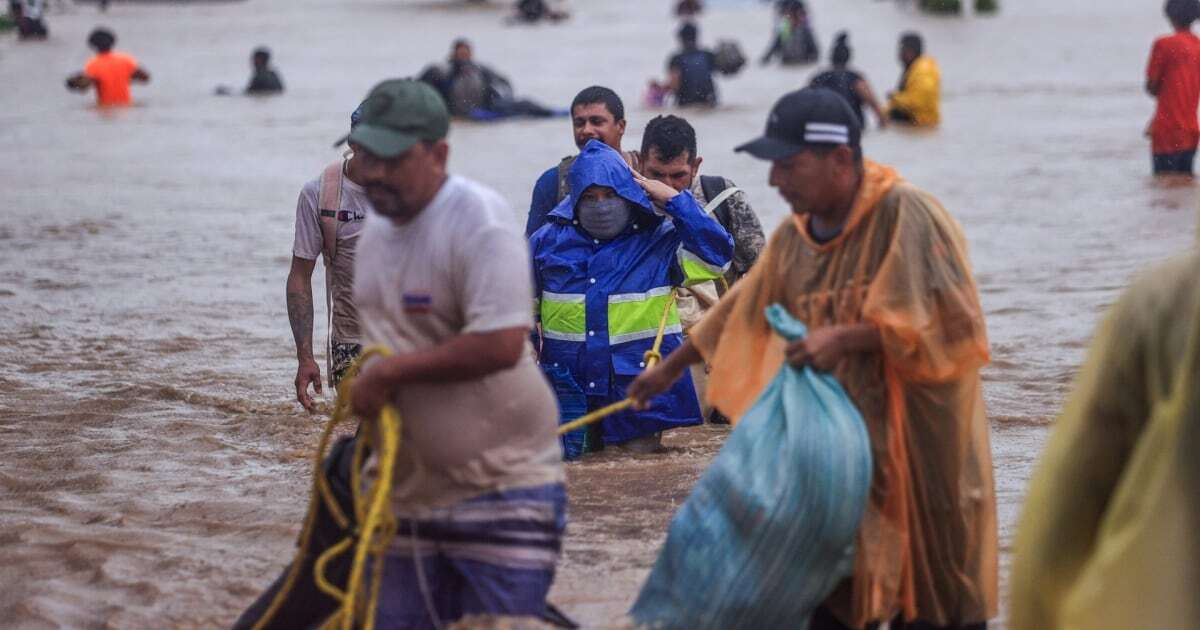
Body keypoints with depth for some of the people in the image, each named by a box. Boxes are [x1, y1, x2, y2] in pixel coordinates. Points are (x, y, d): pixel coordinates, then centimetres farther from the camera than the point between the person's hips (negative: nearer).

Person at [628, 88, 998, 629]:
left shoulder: (905, 216, -15)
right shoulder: (793, 238, 7)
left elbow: (946, 323, -19)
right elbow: (737, 312, 24)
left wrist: (844, 338, -22)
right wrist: (672, 367, 35)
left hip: (921, 446, -6)